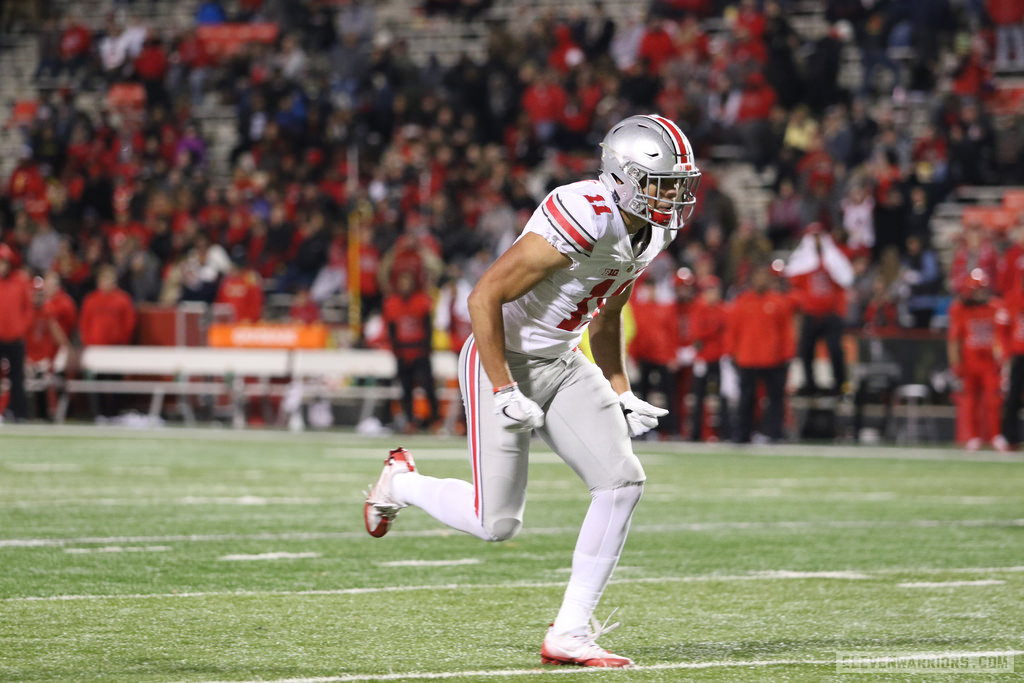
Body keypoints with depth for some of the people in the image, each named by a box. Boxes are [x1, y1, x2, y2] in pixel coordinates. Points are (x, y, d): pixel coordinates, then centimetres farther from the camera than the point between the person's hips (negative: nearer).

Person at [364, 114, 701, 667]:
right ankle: (401, 481, 26)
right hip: (504, 361, -8)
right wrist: (503, 391, -21)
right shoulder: (584, 218, -28)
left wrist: (620, 395, 12)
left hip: (563, 363, 8)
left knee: (623, 481, -10)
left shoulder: (652, 230, 0)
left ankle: (569, 632, -3)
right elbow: (484, 298, -24)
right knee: (498, 524, -5)